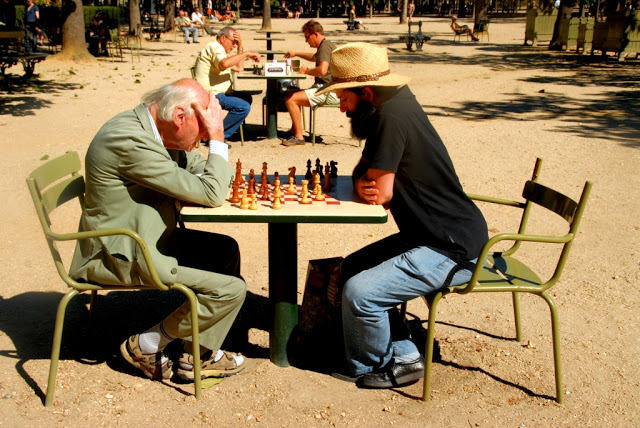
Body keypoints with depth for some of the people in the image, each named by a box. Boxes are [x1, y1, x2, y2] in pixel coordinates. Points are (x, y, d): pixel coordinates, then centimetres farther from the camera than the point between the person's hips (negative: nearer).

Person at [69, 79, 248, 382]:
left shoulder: (142, 125, 4)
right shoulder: (131, 140, -27)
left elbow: (192, 165, 19)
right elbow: (211, 194, -26)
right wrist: (217, 139, -15)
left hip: (139, 239, 11)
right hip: (121, 257, -11)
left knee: (225, 250, 14)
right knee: (230, 288, -13)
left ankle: (199, 355, 16)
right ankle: (146, 346, 7)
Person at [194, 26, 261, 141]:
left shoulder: (219, 50, 26)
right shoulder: (215, 47, -9)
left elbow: (239, 68, 23)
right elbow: (224, 64, -33)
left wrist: (240, 46, 15)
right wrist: (246, 54, -26)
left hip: (219, 92, 11)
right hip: (211, 94, -11)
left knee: (247, 98, 18)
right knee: (244, 107, -22)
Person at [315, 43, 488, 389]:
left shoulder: (392, 114, -23)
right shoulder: (396, 103, 6)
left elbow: (380, 193, -22)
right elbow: (364, 170, 12)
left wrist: (368, 186, -1)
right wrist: (363, 184, -9)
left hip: (454, 250, -11)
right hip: (428, 234, 11)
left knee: (359, 292, -16)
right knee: (352, 267, 14)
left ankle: (367, 366, 13)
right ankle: (403, 356, 18)